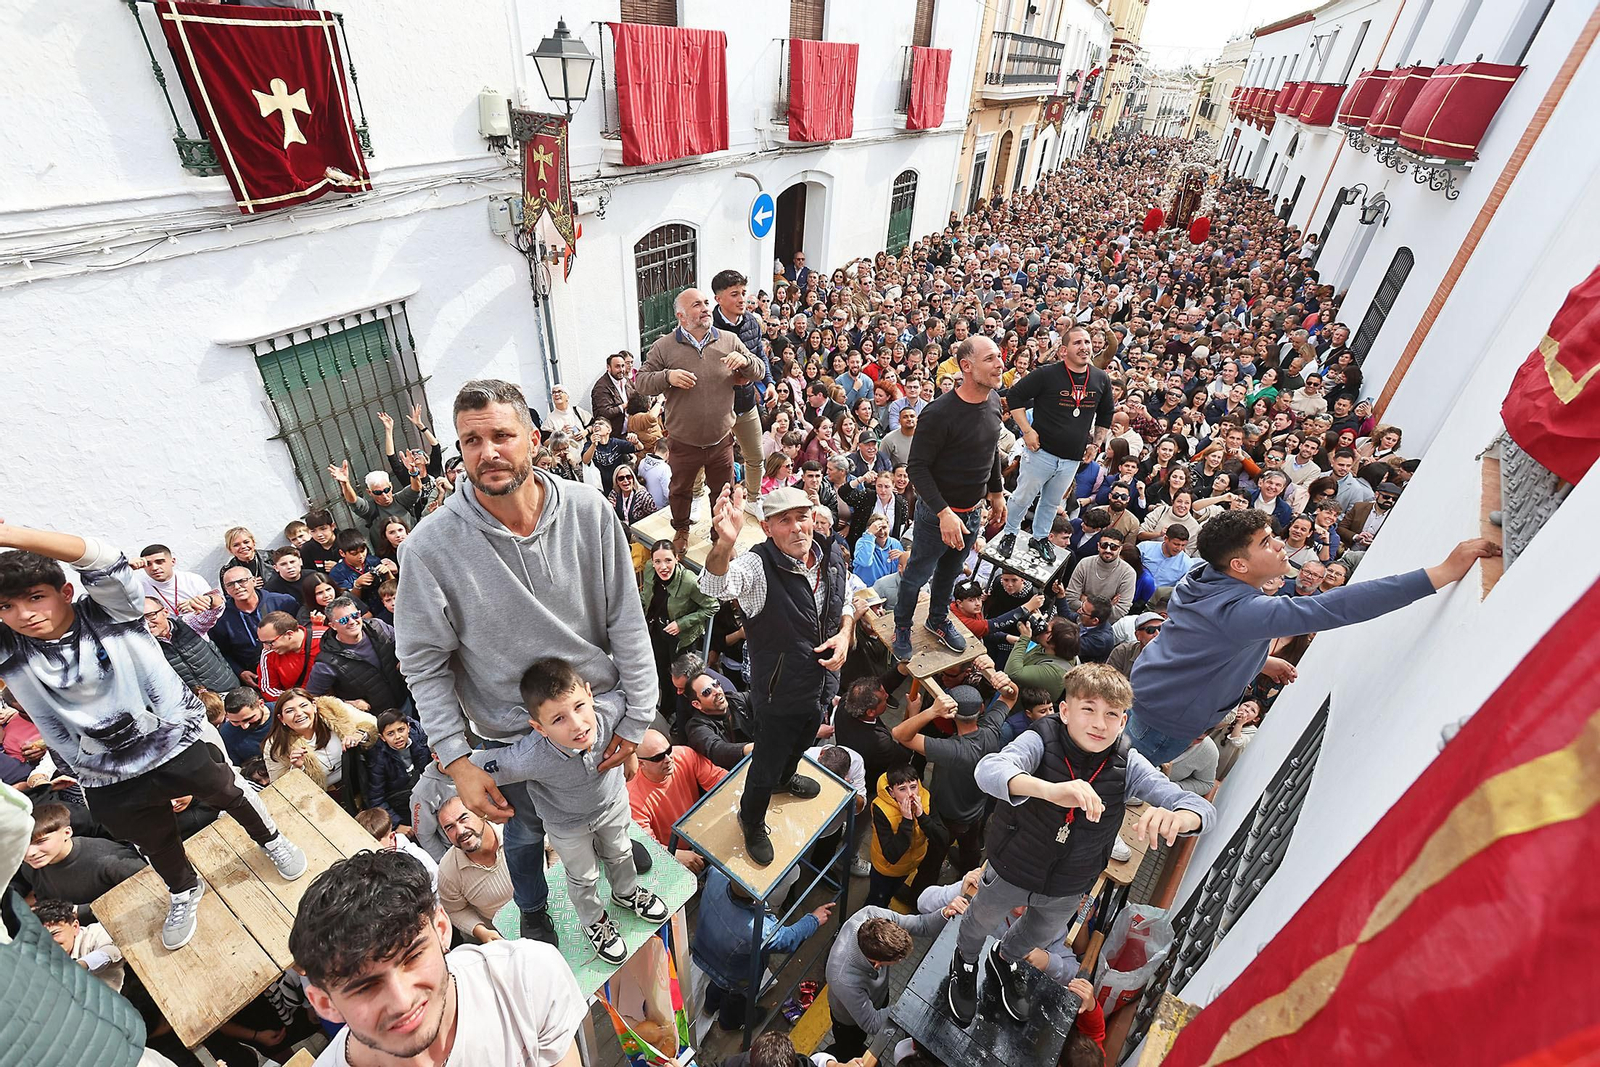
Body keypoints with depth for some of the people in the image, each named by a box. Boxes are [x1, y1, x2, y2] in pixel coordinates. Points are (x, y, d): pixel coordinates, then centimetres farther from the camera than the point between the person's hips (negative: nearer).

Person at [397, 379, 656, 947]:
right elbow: (423, 663, -13)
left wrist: (638, 715, -9)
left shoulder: (588, 510, -20)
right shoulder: (430, 546, -23)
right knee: (525, 832, 26)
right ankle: (533, 911, 59)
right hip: (512, 735, -1)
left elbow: (625, 620, -12)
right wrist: (456, 760, -16)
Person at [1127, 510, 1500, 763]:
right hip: (1164, 722, -9)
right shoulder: (1239, 610, -36)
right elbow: (1336, 607, -42)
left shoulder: (1201, 578, -4)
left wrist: (1260, 660, 13)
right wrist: (1444, 571, -42)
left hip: (1144, 692, 9)